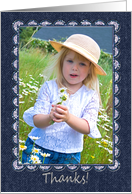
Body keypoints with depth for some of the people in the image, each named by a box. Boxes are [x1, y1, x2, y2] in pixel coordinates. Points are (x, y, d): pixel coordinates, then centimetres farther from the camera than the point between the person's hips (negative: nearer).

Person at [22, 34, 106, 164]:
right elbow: (36, 120, -11)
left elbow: (88, 127, -14)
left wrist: (68, 118, -33)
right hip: (39, 146, 0)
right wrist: (50, 118, -34)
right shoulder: (49, 87, -6)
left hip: (69, 155, 1)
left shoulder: (90, 96, -4)